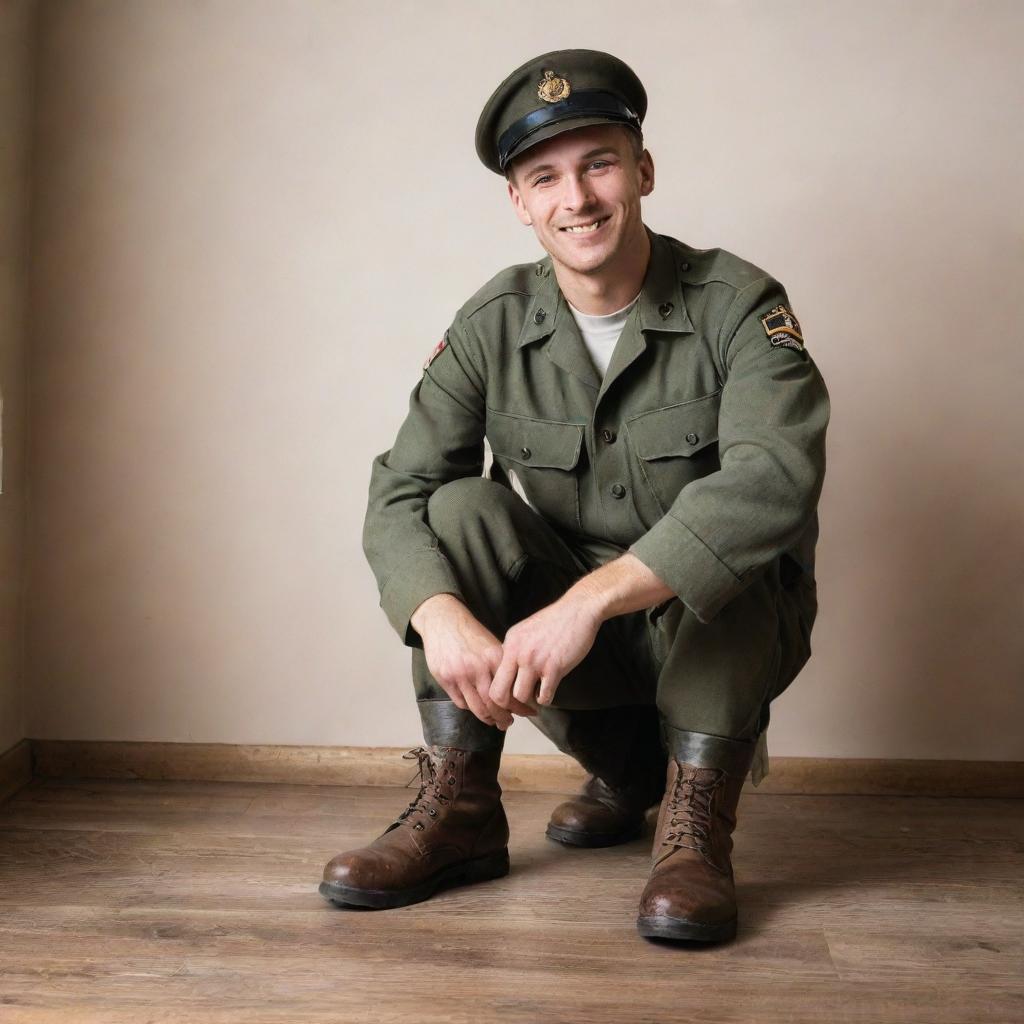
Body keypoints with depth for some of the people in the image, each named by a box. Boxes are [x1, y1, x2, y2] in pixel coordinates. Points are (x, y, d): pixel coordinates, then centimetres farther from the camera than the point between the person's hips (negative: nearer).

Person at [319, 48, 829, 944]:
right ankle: (457, 811, -14)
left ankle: (695, 824, -19)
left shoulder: (735, 305, -15)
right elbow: (397, 496, -12)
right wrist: (443, 620, -35)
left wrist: (591, 598, -43)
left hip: (727, 634, -2)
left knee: (725, 541, -32)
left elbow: (777, 477, -33)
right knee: (461, 508, -20)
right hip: (565, 649, 3)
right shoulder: (494, 326, -5)